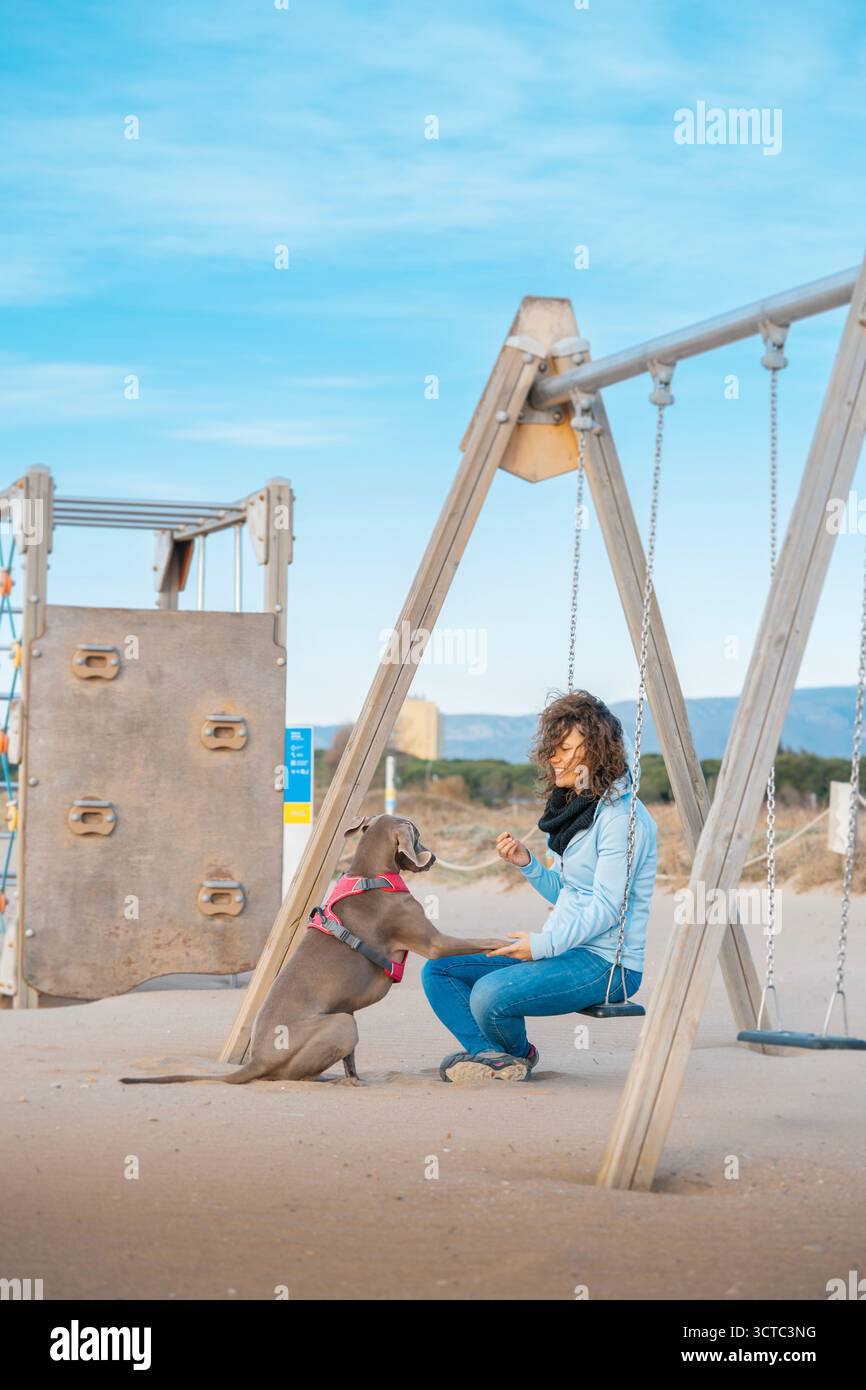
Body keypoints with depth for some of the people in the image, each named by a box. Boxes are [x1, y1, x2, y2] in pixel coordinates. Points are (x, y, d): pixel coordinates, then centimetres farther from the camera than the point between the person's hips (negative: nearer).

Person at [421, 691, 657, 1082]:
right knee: (439, 970, 1)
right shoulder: (572, 806, 14)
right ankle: (493, 1056, -11)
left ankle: (519, 1053, 1)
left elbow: (607, 907, -20)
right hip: (563, 949, 10)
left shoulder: (621, 816, -15)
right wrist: (526, 863, 4)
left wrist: (545, 944, -24)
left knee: (491, 995, -30)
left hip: (608, 962, -10)